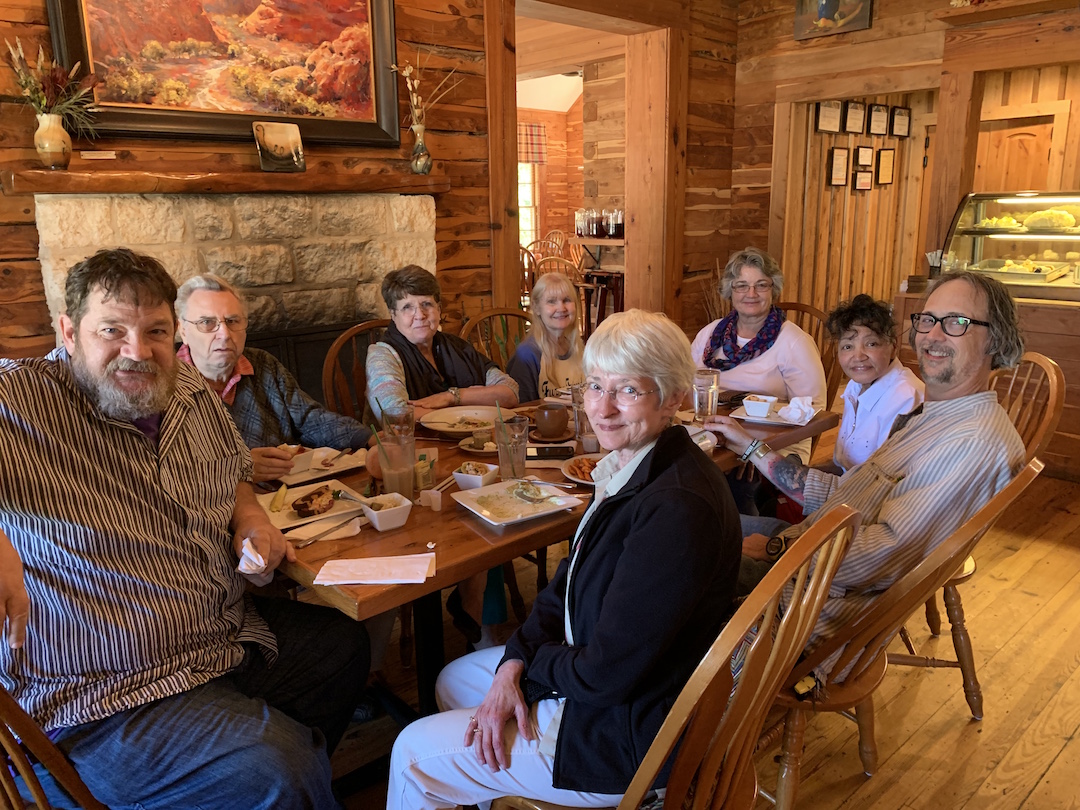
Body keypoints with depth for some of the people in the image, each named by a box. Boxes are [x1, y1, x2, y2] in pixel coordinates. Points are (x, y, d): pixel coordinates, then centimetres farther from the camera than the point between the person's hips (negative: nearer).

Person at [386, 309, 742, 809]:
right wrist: (513, 668, -6)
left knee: (414, 756, 2)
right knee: (454, 680, 25)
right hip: (591, 678, 9)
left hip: (630, 735, -9)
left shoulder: (678, 510, -33)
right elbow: (567, 584, 7)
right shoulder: (629, 466, -1)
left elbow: (606, 674, -28)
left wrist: (523, 662, -8)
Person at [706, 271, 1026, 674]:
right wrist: (752, 446, 13)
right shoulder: (928, 414, 11)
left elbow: (891, 553, -27)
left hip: (835, 597, -10)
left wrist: (777, 548, -17)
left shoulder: (976, 440, -22)